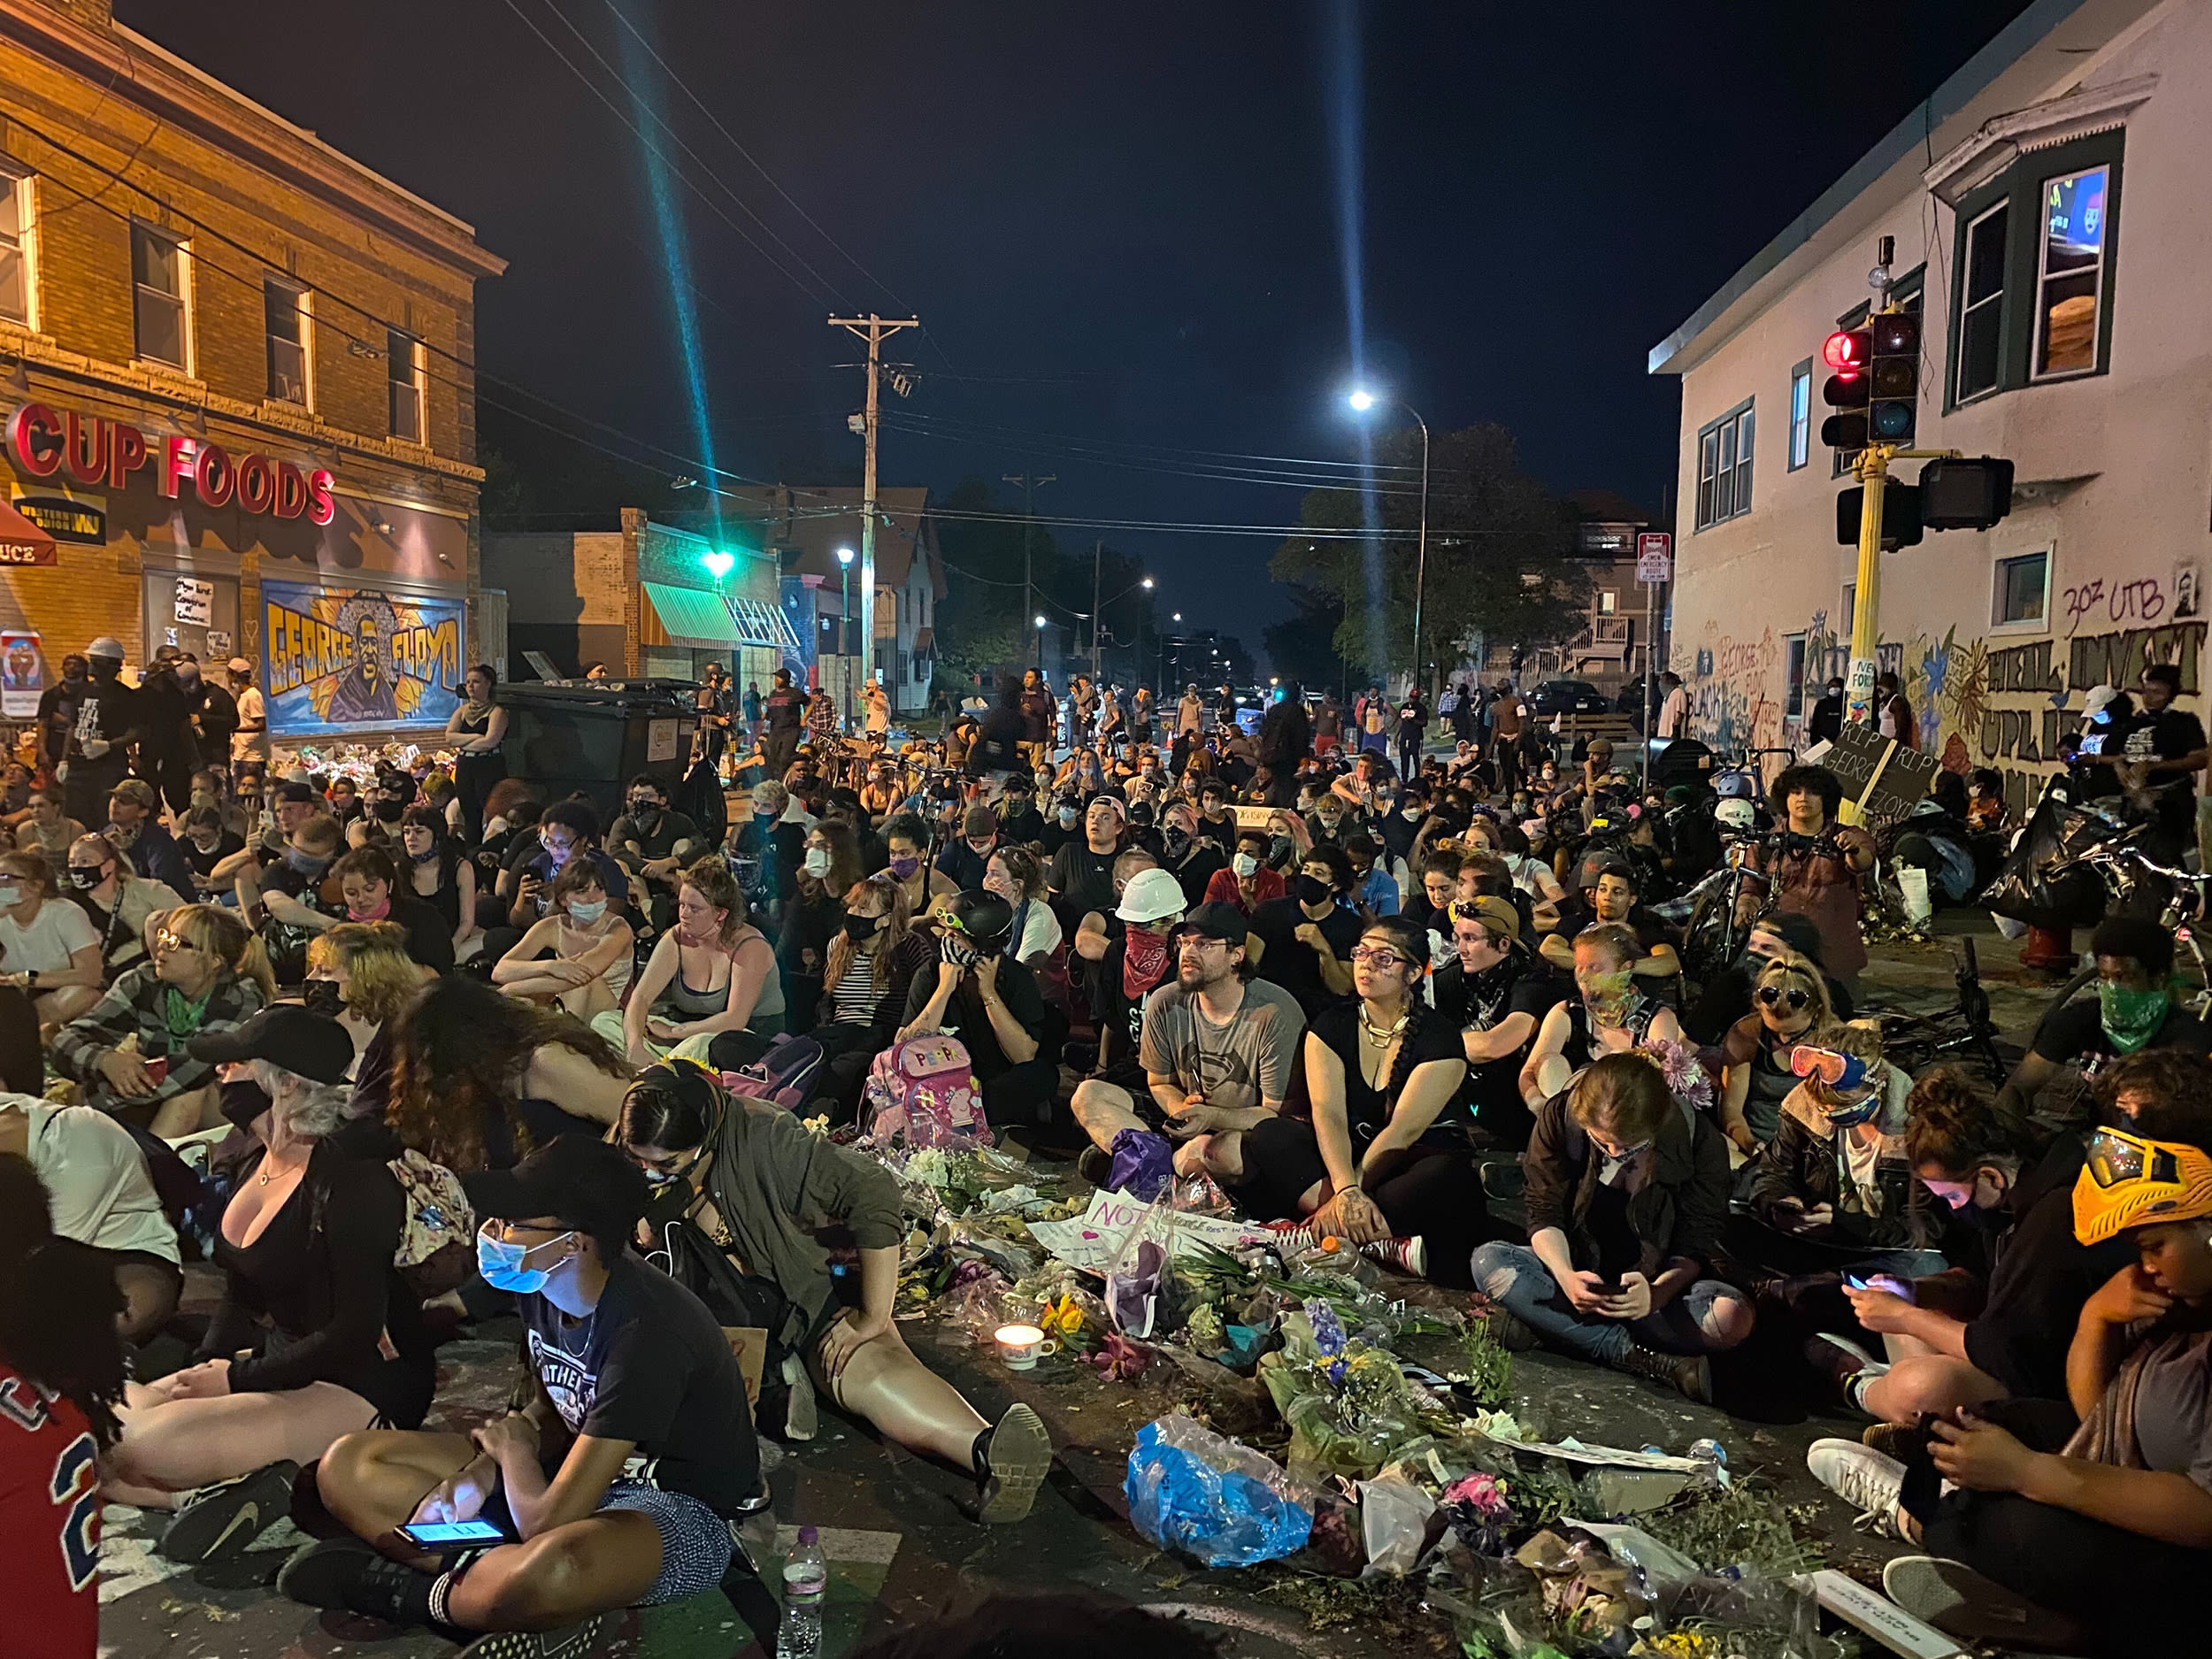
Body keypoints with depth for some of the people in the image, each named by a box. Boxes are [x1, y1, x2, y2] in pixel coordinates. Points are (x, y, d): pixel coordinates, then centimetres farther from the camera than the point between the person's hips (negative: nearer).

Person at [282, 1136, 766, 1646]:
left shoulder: (646, 1331, -31)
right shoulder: (540, 1288, -5)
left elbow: (548, 1521, -30)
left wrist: (510, 1447, -9)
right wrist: (478, 1475, -7)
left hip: (685, 1512, -9)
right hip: (584, 1475, 9)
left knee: (544, 1570, -44)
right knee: (346, 1463, 1)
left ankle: (416, 1593, -13)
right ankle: (491, 1579, -14)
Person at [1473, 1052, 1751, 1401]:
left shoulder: (1699, 1141, -19)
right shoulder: (1560, 1117, -17)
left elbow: (1696, 1245, -12)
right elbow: (1545, 1214, -10)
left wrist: (1657, 1292, -32)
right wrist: (1566, 1277, -29)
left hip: (1660, 1282, -1)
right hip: (1576, 1268, 1)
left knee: (1733, 1317, -33)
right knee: (1488, 1261, -28)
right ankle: (1642, 1359, -26)